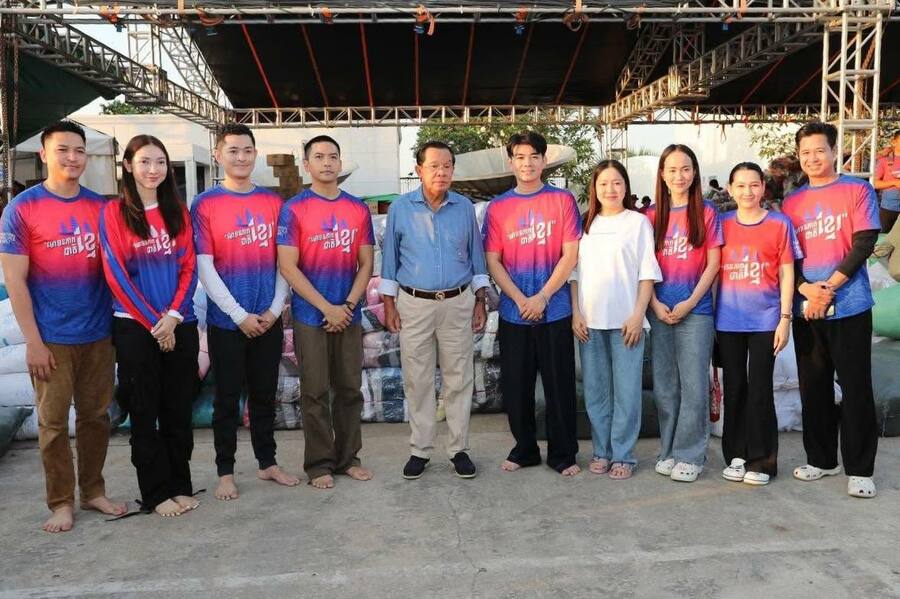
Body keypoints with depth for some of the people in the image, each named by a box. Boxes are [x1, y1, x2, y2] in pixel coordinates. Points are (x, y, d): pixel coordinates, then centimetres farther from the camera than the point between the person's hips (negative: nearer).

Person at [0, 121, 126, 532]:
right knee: (53, 422, 5)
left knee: (96, 417, 11)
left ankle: (93, 491, 26)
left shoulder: (100, 206, 6)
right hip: (51, 339, -3)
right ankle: (61, 501, 19)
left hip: (99, 334, 4)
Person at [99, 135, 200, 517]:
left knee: (179, 410, 9)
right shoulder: (114, 213, -2)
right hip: (135, 327, -3)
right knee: (144, 413, 5)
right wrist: (153, 322, -10)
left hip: (180, 325, 3)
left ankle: (180, 485, 21)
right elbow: (116, 274, -8)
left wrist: (173, 316, -9)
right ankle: (156, 493, 17)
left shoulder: (178, 211, 8)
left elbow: (189, 267, 4)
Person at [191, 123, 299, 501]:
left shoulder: (272, 202, 5)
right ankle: (225, 471, 21)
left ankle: (267, 463, 27)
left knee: (264, 395, 13)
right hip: (226, 321, -3)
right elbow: (205, 268, -9)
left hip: (268, 320, 3)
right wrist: (240, 315, -12)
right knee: (227, 399, 7)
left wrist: (275, 309, -5)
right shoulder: (205, 204, -5)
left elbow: (283, 260, 6)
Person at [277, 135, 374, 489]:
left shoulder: (358, 209, 7)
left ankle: (348, 458, 23)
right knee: (315, 393, 3)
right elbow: (288, 267, -9)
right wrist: (327, 308, -13)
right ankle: (319, 464, 15)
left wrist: (348, 305, -7)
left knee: (350, 390, 9)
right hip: (310, 316, -3)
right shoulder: (294, 209, -4)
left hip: (349, 316, 4)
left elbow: (366, 263, 6)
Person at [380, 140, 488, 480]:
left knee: (458, 379, 5)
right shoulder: (400, 208, 1)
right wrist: (388, 304, 1)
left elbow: (476, 257, 9)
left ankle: (459, 449, 17)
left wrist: (480, 302, 5)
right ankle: (420, 450, 17)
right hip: (414, 304, 0)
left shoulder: (464, 207, 4)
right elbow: (390, 258, 5)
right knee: (417, 380, 5)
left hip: (458, 303, 1)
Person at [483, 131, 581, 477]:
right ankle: (524, 450, 26)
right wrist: (520, 300, -9)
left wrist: (542, 297, -11)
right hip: (513, 313, 2)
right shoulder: (498, 207, 5)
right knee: (516, 386, 9)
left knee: (559, 385, 5)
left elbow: (570, 255, -4)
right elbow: (492, 261, 2)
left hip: (555, 311, -2)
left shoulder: (562, 200, 1)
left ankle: (563, 454, 19)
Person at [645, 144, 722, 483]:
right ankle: (668, 451, 20)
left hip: (695, 311, -2)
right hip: (660, 311, 3)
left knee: (693, 385, 0)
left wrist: (689, 303, -9)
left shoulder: (706, 213, 1)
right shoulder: (652, 215, 7)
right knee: (664, 386, 8)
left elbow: (713, 264, -2)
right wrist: (655, 304, -5)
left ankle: (690, 455, 10)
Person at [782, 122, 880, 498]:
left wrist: (828, 288, -16)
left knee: (855, 386, 1)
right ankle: (821, 459, 23)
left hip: (849, 307, -3)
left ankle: (859, 469, 11)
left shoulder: (857, 190, 1)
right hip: (805, 309, 4)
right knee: (813, 386, 10)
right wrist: (806, 289, -11)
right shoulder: (791, 201, 10)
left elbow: (864, 244, -8)